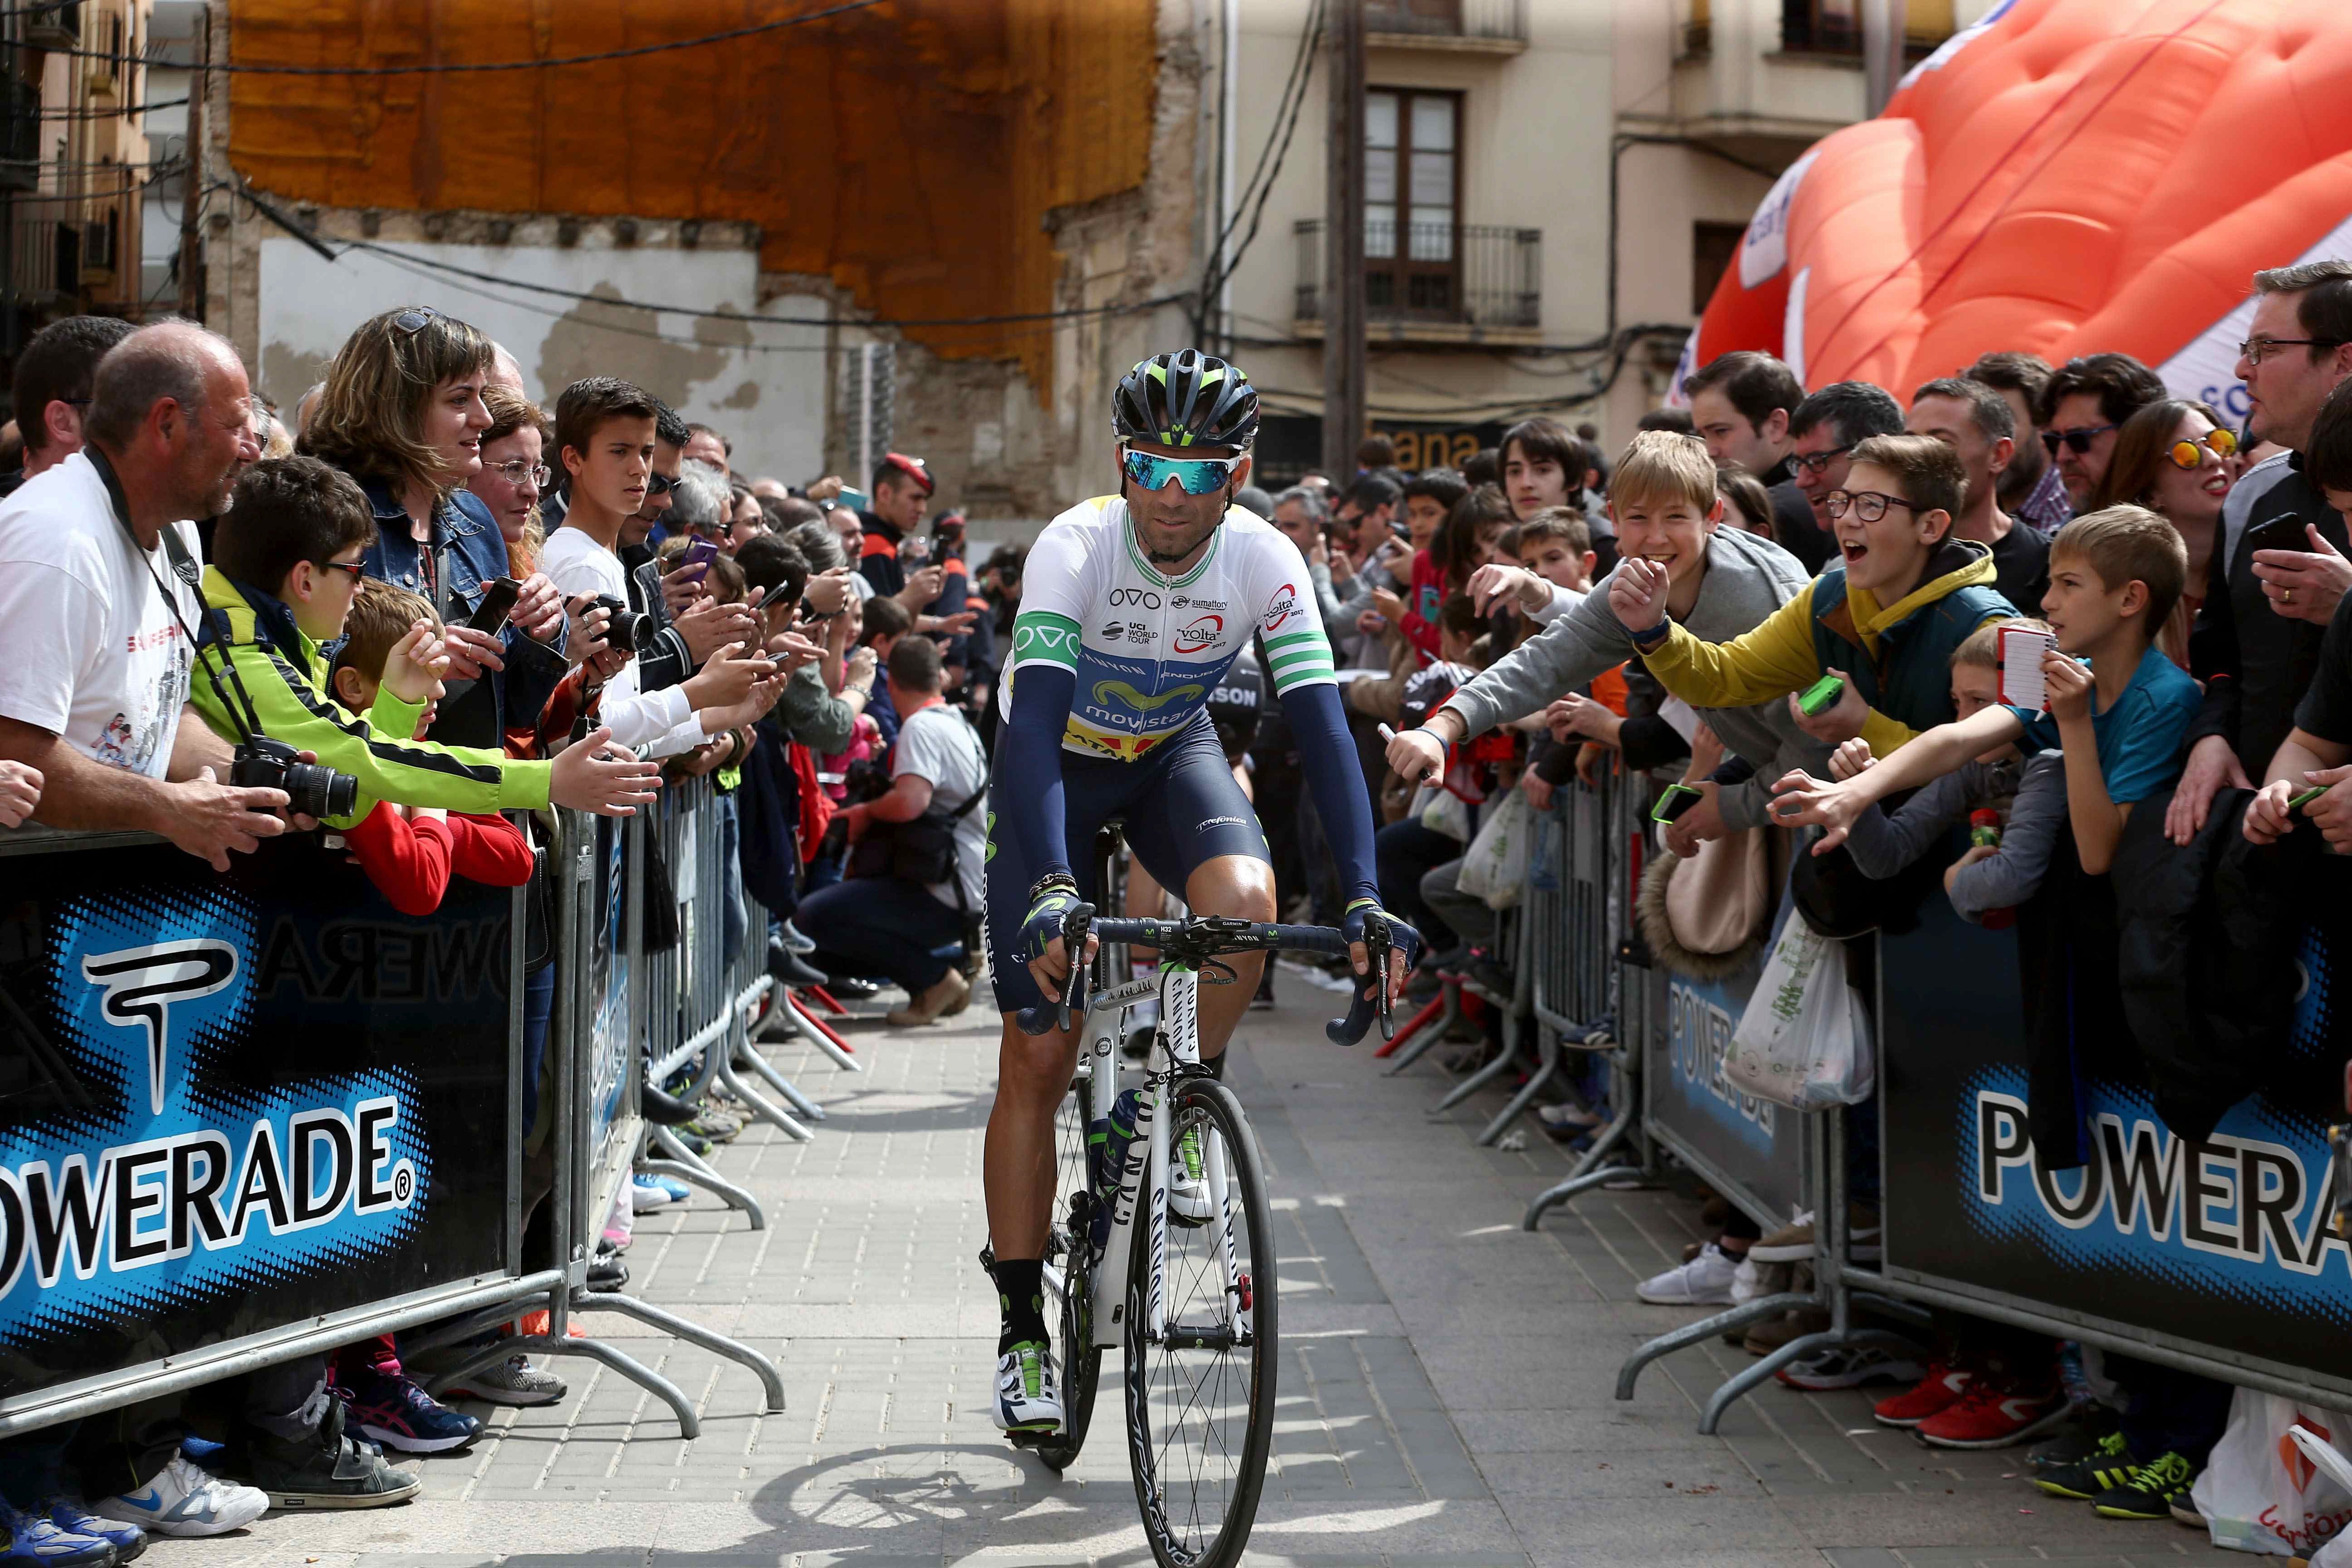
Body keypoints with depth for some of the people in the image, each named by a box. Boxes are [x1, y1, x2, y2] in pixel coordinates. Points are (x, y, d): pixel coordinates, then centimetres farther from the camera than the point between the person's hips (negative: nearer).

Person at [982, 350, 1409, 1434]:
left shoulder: (1263, 561, -24)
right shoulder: (1075, 547, -31)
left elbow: (1321, 726, -28)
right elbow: (1032, 723, -40)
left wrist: (1364, 897, -41)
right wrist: (1051, 890, -55)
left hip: (1172, 754, 2)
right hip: (1058, 765, -2)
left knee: (1244, 898, -33)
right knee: (1036, 1060, -6)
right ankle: (1021, 1331, 7)